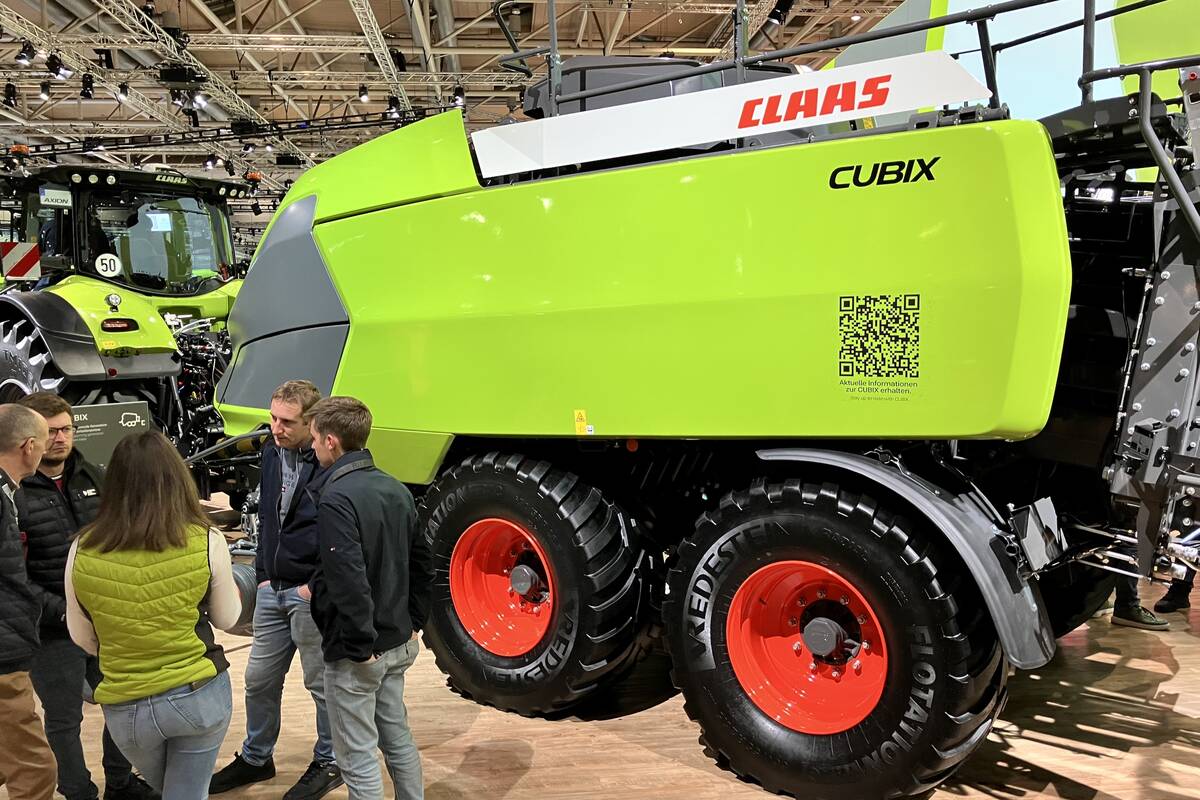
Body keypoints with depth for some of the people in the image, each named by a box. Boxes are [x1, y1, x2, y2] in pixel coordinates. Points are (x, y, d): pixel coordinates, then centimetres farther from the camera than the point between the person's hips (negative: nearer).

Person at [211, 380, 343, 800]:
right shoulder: (272, 452, 6)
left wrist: (318, 585, -16)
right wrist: (263, 572, 14)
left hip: (312, 592, -7)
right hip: (272, 588, 7)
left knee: (322, 683, 8)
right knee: (259, 678, 18)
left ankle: (328, 763, 28)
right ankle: (256, 758, 39)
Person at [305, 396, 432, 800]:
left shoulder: (336, 498, -20)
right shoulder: (396, 489, 5)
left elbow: (349, 582, -28)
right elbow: (422, 564, 11)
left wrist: (361, 647, -19)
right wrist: (411, 624, 15)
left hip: (354, 653, -8)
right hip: (397, 644, 8)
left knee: (358, 756, 6)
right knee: (397, 737, 21)